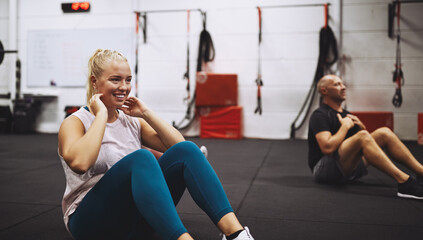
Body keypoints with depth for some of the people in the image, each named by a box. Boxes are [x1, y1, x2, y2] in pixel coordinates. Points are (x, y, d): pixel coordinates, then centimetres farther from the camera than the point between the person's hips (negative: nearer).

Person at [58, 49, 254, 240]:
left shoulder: (132, 121, 12)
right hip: (91, 220, -5)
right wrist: (101, 114, -17)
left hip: (133, 217, 5)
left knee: (185, 150, -19)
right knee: (140, 158, -34)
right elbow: (80, 162, -28)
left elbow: (178, 145, 1)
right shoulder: (75, 123, -3)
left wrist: (146, 113, -2)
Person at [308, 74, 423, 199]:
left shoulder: (346, 114, 18)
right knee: (362, 136, -32)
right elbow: (328, 148, -25)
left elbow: (366, 142, 19)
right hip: (324, 168, -8)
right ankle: (404, 182, -37)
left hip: (349, 168, 8)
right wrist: (345, 126, -15)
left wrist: (361, 127, 0)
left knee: (384, 133, -6)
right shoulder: (320, 115, -10)